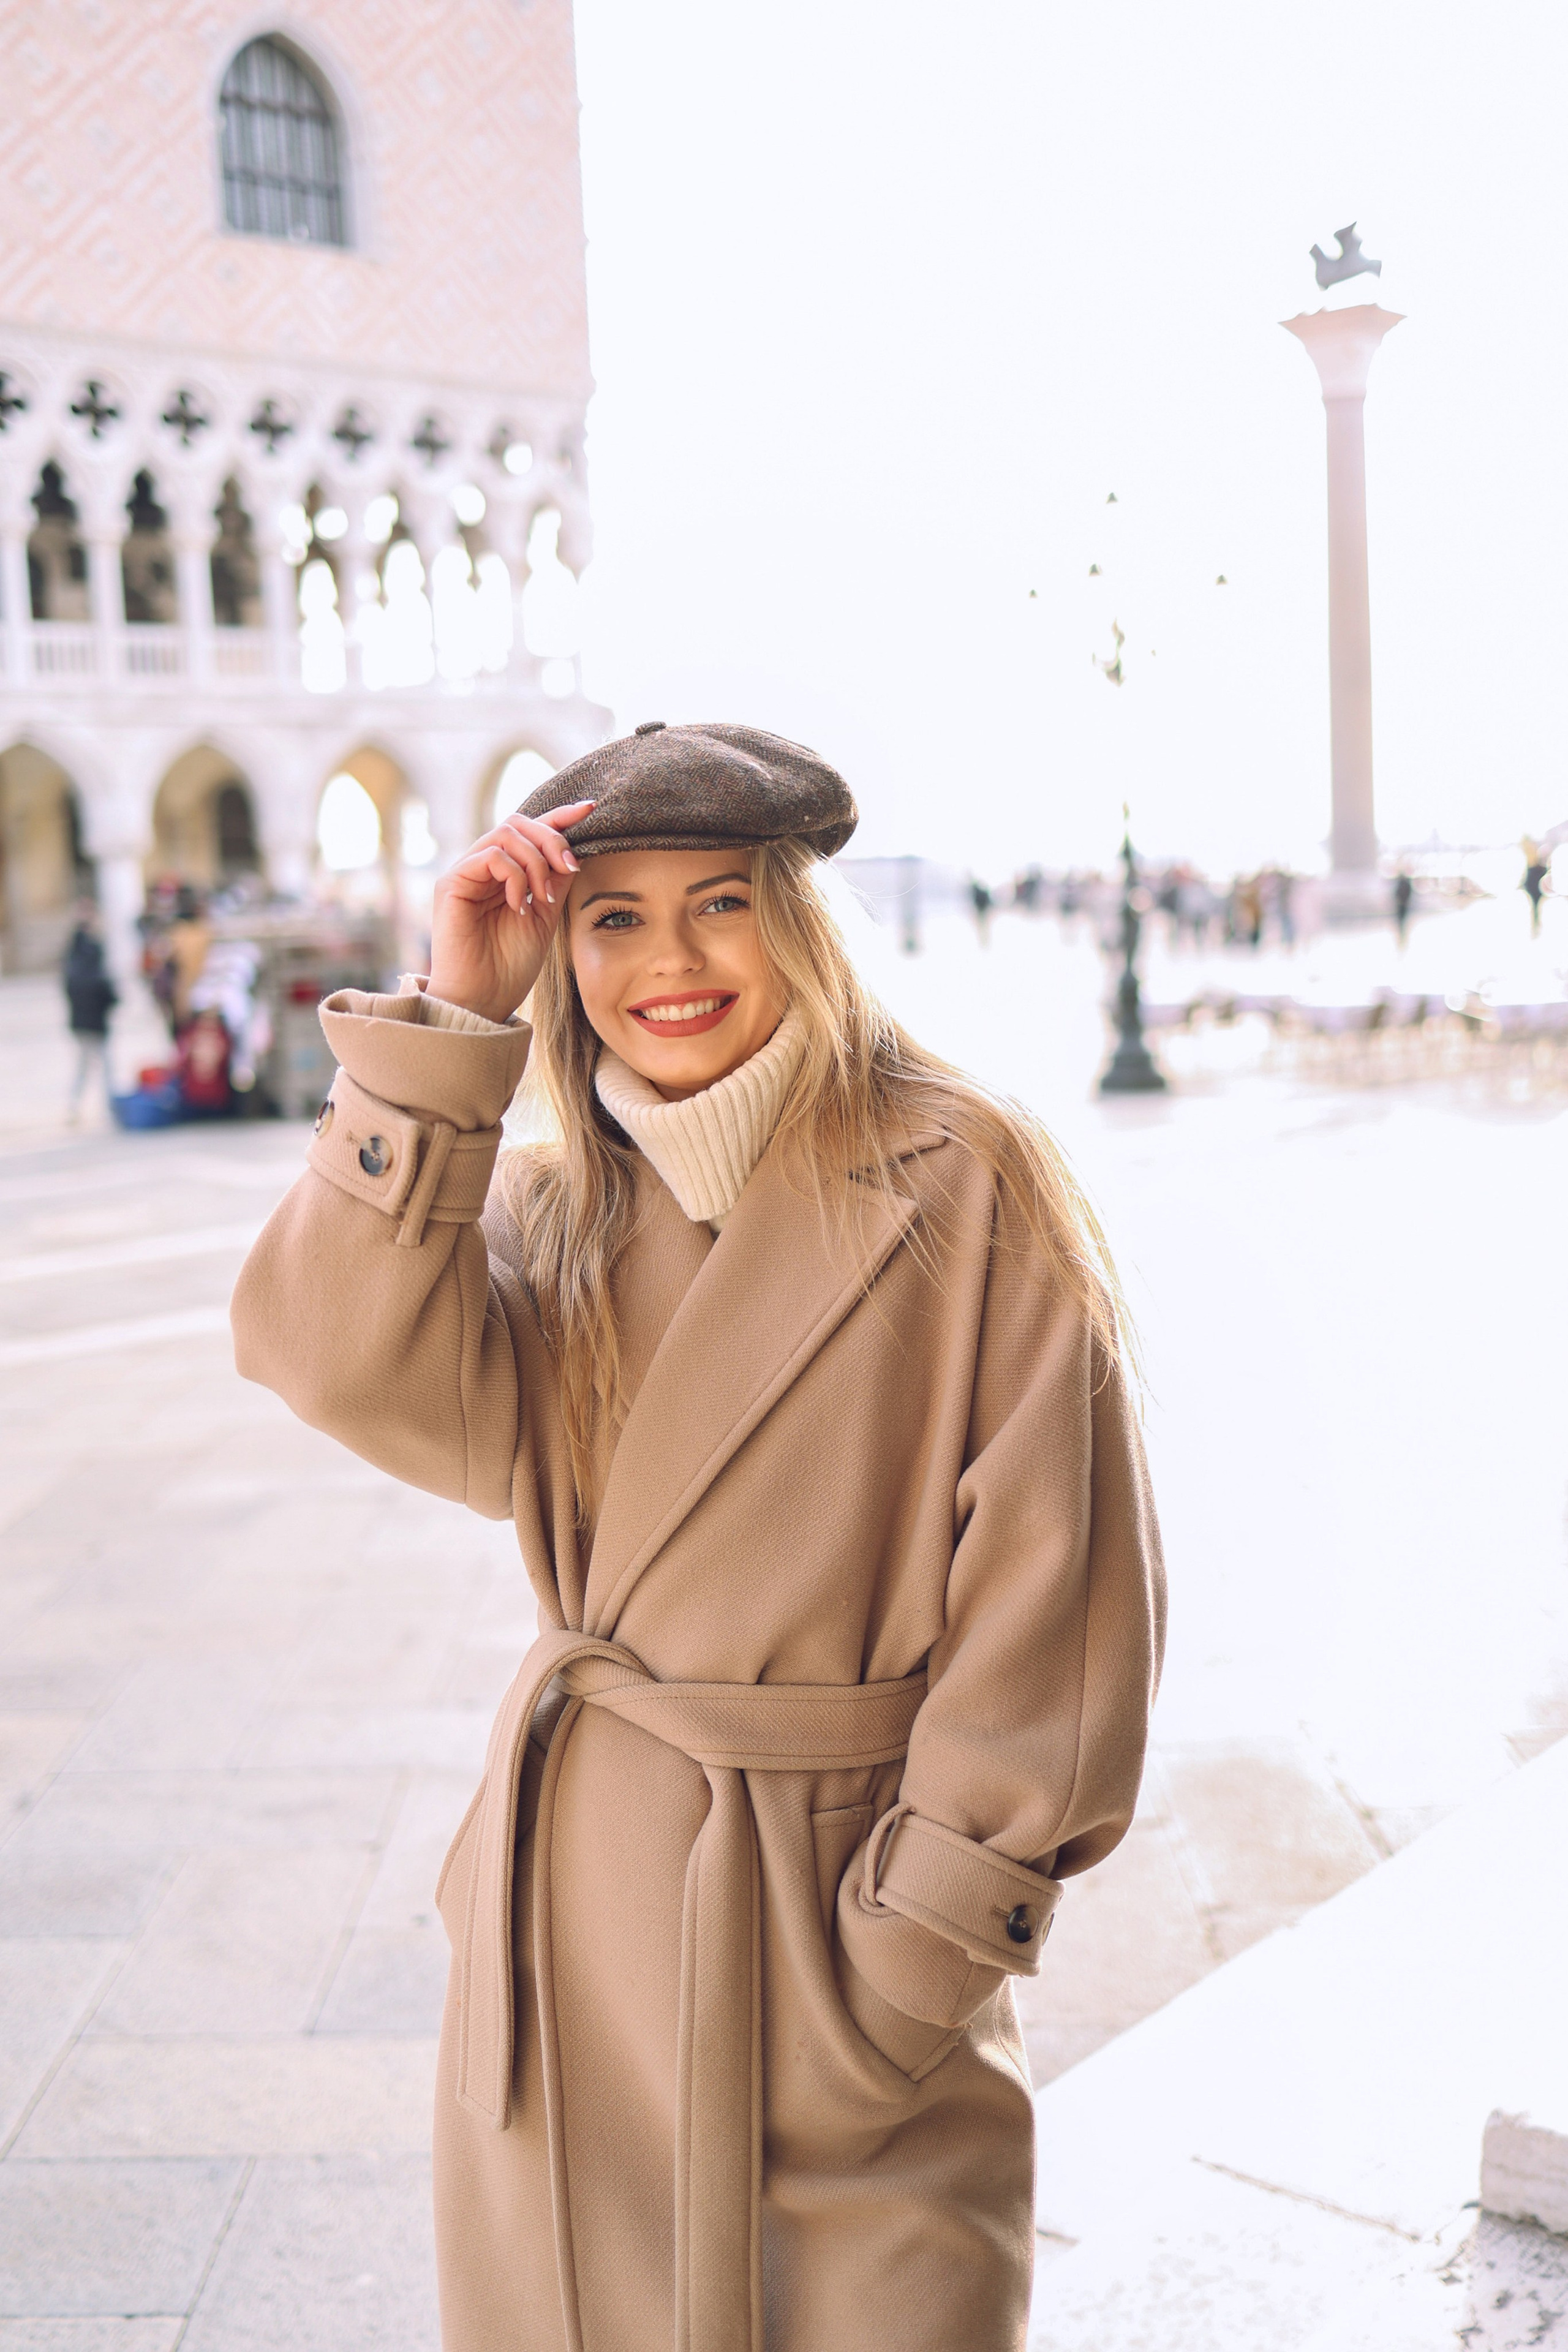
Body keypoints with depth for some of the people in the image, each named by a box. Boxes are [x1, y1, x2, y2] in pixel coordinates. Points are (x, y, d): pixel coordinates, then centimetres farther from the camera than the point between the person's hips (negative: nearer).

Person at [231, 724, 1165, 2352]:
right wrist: (449, 1016, -16)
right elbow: (352, 1361, -16)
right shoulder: (553, 1214, 4)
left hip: (836, 1899, -4)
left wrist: (926, 1942, -10)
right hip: (577, 1926, 4)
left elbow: (1057, 1586, -10)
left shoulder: (966, 1187, -10)